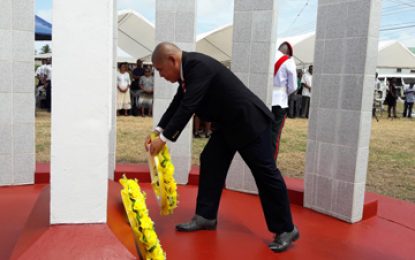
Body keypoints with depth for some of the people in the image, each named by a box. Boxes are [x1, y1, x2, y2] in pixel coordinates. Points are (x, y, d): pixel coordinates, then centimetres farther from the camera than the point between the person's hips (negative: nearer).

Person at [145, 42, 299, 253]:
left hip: (249, 120, -10)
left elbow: (188, 106, -28)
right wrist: (158, 130, 3)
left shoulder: (198, 65, -23)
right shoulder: (188, 68, 6)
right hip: (229, 123, 10)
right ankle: (206, 217, 17)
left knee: (265, 172, -5)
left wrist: (164, 138, -23)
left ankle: (286, 230, 6)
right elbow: (177, 104, 12)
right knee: (210, 162, 8)